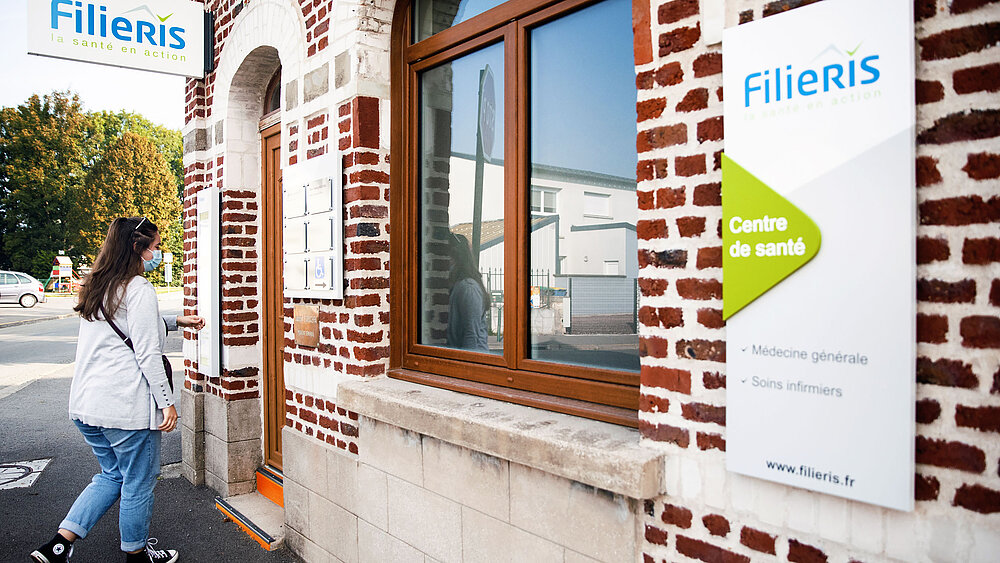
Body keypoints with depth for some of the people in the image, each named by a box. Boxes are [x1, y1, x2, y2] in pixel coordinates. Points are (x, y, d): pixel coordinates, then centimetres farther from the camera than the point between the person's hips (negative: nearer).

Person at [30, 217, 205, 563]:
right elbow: (148, 354, -18)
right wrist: (167, 402, -13)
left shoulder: (97, 288, 12)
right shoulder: (139, 289, -15)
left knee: (113, 475, 23)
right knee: (138, 482, 9)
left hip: (85, 404, 9)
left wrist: (178, 321, 27)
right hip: (126, 406, -9)